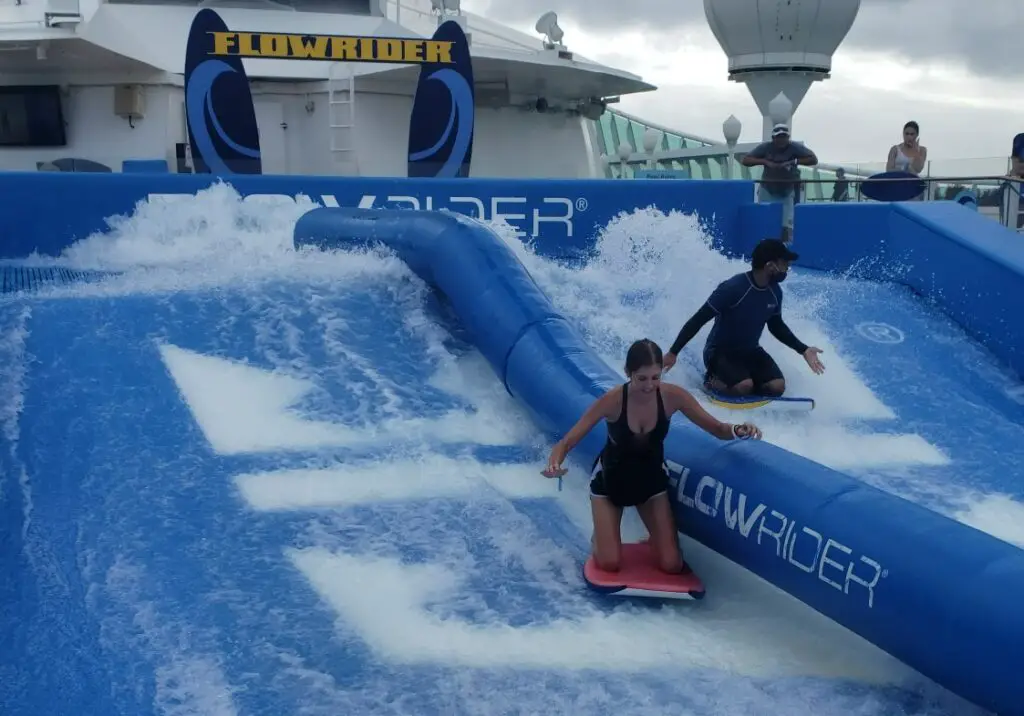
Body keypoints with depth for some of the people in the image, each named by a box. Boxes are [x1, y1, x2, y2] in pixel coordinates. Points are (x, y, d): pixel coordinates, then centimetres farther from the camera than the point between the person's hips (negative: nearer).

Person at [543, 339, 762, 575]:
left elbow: (717, 428, -15)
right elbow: (568, 441, -28)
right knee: (610, 564, -7)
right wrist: (554, 463, -51)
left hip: (651, 478, 2)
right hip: (611, 478, -2)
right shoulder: (613, 401, -31)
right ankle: (600, 537, 28)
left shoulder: (672, 396, -24)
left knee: (672, 565, -2)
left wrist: (737, 430, -39)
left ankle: (658, 537, 32)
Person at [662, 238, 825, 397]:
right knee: (744, 386, -31)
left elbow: (776, 326, 14)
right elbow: (698, 320, -22)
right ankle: (712, 380, -1)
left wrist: (803, 350, 4)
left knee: (777, 387, -15)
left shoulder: (774, 292, -5)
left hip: (750, 351, 7)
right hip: (720, 351, -6)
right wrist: (673, 352, -23)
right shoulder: (733, 288, -26)